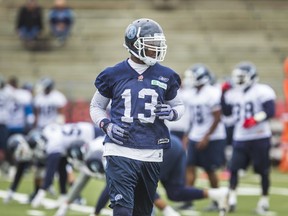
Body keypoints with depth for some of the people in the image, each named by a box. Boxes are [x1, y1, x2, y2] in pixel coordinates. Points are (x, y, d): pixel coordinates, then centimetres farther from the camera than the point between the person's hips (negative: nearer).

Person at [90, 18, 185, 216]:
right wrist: (107, 125, -5)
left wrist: (171, 113, -5)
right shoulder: (114, 75, 2)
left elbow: (179, 106, 19)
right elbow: (96, 106, 14)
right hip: (121, 152, -3)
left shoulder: (165, 77, 6)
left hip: (152, 153, 3)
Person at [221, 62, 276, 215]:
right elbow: (227, 112, 17)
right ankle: (232, 198, -2)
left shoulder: (262, 91, -9)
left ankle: (264, 199, 16)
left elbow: (270, 111, -17)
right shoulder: (234, 94, 11)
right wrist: (224, 95, 7)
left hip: (259, 138, -5)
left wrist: (255, 119, -28)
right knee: (234, 168, -4)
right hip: (240, 138, 5)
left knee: (263, 170, 4)